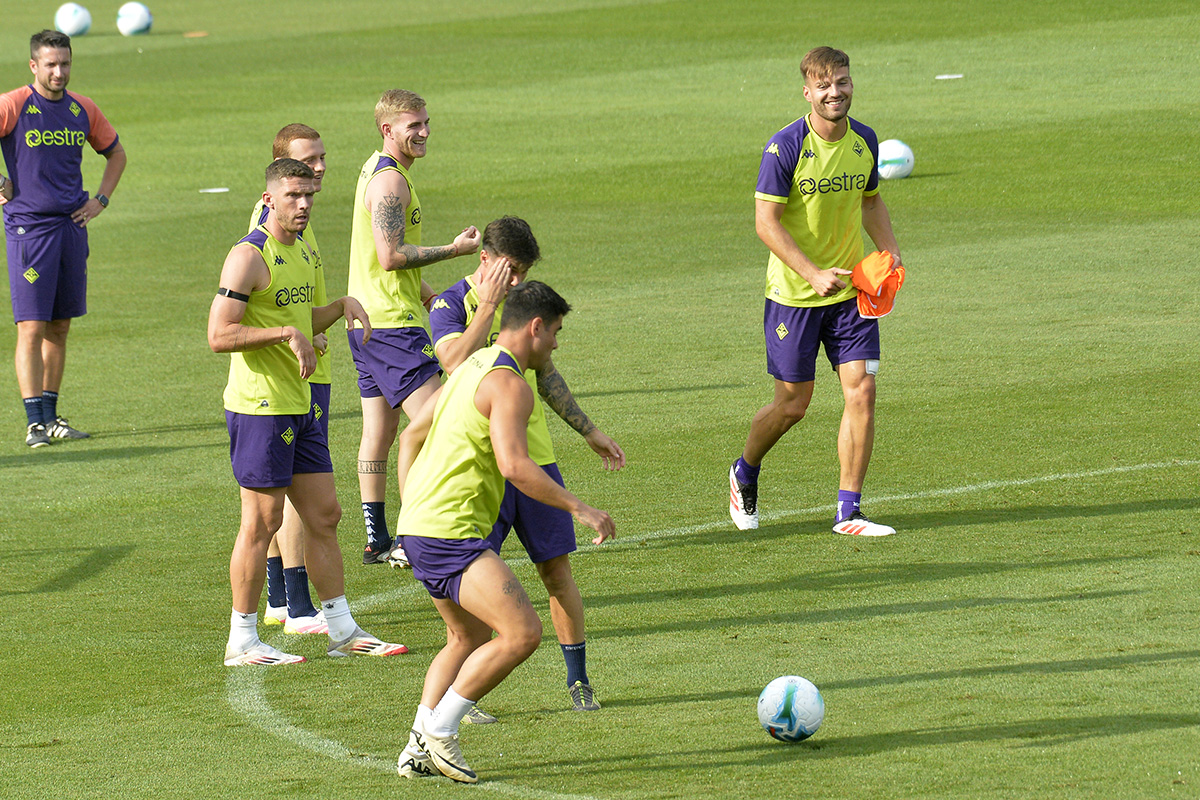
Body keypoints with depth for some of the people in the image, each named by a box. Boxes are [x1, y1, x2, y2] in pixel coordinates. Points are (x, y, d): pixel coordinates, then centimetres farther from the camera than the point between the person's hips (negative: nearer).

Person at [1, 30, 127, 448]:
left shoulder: (83, 110, 8)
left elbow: (115, 153, 24)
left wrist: (101, 200, 13)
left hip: (71, 226, 5)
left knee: (59, 327, 9)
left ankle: (51, 416, 18)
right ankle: (35, 422, -9)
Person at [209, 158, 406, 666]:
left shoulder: (301, 252, 15)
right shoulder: (249, 256, -14)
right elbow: (219, 335, -20)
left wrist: (342, 305, 11)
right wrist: (287, 333, -24)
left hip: (299, 408, 9)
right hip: (259, 408, -9)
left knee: (324, 515, 11)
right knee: (261, 523, -4)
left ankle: (343, 632, 19)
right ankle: (242, 642, 4)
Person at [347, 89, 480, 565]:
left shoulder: (377, 169, 17)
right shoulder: (390, 180, -16)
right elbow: (390, 256, -23)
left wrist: (425, 296, 28)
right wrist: (453, 250, -16)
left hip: (369, 323, 11)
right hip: (392, 324, -11)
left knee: (379, 431, 11)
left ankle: (377, 539, 15)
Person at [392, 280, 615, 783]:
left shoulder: (471, 367, 18)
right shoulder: (509, 385, -13)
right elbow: (514, 466, -25)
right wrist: (578, 508, -20)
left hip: (418, 523, 11)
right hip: (450, 531, -11)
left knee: (470, 638, 24)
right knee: (522, 632, -14)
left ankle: (418, 750, 19)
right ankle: (438, 732, -7)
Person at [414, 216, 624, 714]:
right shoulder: (450, 305, -6)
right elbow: (457, 363, -26)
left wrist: (589, 432, 27)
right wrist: (488, 304, -23)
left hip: (534, 454, 5)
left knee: (557, 568, 6)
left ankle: (578, 681, 15)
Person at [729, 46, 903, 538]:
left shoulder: (864, 141, 2)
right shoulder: (785, 148, -16)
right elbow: (766, 222, -17)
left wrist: (890, 250, 1)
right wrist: (813, 274, -25)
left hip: (850, 288, 4)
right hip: (794, 294, -4)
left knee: (861, 391, -6)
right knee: (792, 404, 3)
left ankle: (849, 511, 1)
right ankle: (745, 475, 33)